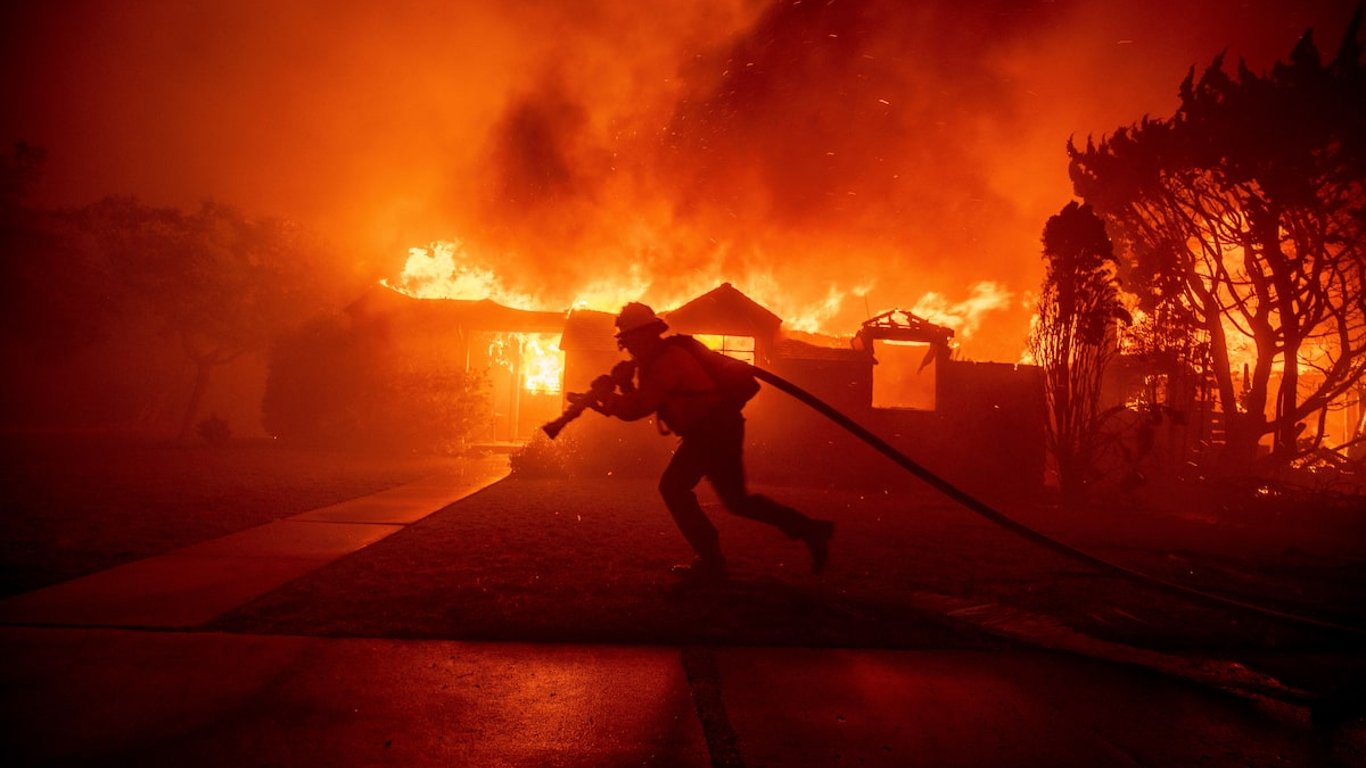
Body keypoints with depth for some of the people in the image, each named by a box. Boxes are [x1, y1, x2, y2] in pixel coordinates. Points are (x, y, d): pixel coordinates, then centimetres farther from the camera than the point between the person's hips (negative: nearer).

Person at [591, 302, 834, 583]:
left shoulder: (666, 360, -16)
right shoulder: (659, 357, 17)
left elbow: (639, 407, -23)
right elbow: (646, 402, 17)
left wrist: (606, 395, -10)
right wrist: (624, 383, 1)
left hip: (713, 428, -11)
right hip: (721, 429, 11)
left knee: (673, 487, -8)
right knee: (737, 499, 14)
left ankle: (711, 562, -6)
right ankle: (811, 530, 16)